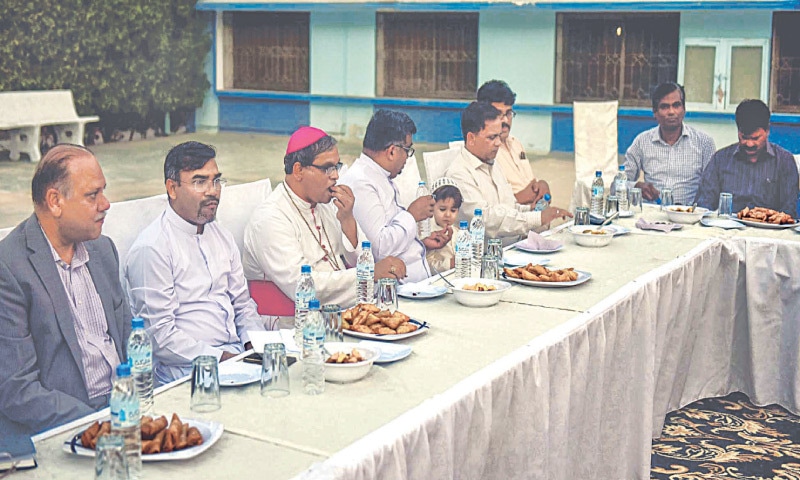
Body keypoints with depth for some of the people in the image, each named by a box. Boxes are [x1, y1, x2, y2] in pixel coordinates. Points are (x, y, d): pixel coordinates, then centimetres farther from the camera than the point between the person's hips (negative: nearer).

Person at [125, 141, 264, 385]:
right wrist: (221, 358, -17)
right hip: (185, 369, -7)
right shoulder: (151, 247, -9)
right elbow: (160, 335, -13)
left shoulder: (222, 237, 17)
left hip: (236, 353, 7)